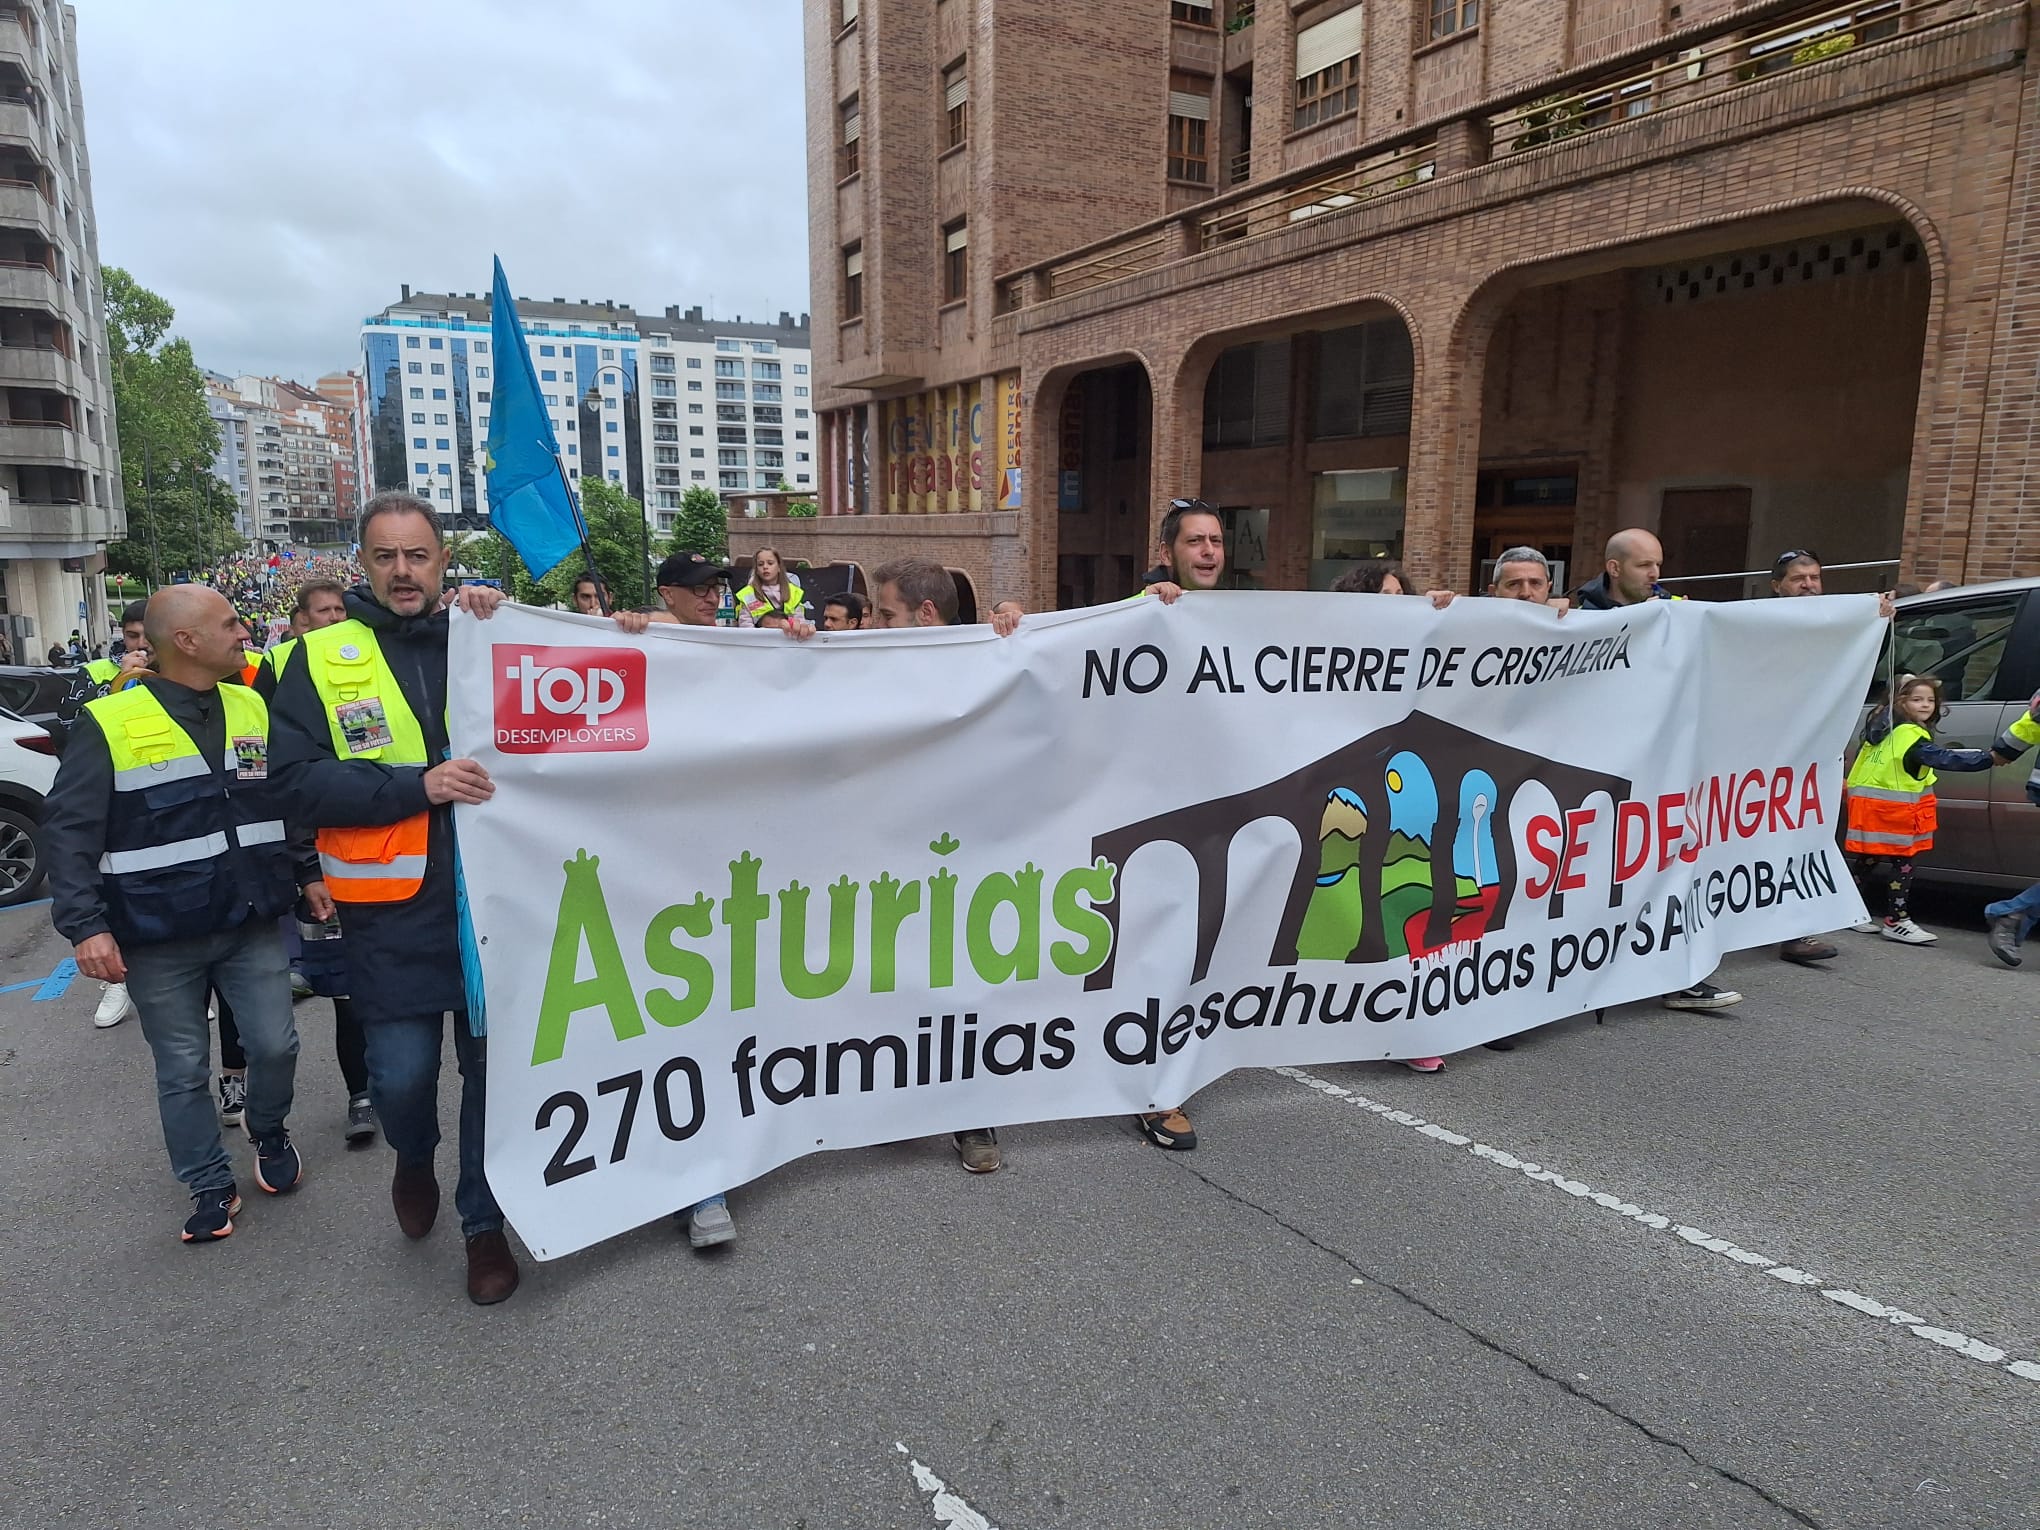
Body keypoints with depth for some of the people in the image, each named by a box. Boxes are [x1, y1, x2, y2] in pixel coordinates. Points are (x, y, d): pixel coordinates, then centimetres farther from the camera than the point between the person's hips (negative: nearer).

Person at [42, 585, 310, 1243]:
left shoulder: (254, 709, 5)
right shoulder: (108, 725, -10)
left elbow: (288, 802, 15)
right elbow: (69, 833, -10)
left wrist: (307, 872, 11)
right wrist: (86, 925, -16)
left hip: (252, 924, 3)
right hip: (159, 941, -3)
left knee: (275, 1044, 2)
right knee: (183, 1070, 9)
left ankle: (270, 1136, 31)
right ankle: (211, 1187, 25)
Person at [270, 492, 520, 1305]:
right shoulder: (322, 658, 1)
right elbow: (299, 779, -8)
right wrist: (416, 785, -20)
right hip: (392, 909, -1)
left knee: (492, 1064, 9)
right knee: (402, 1073, 4)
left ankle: (484, 1222, 28)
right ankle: (414, 1157, 40)